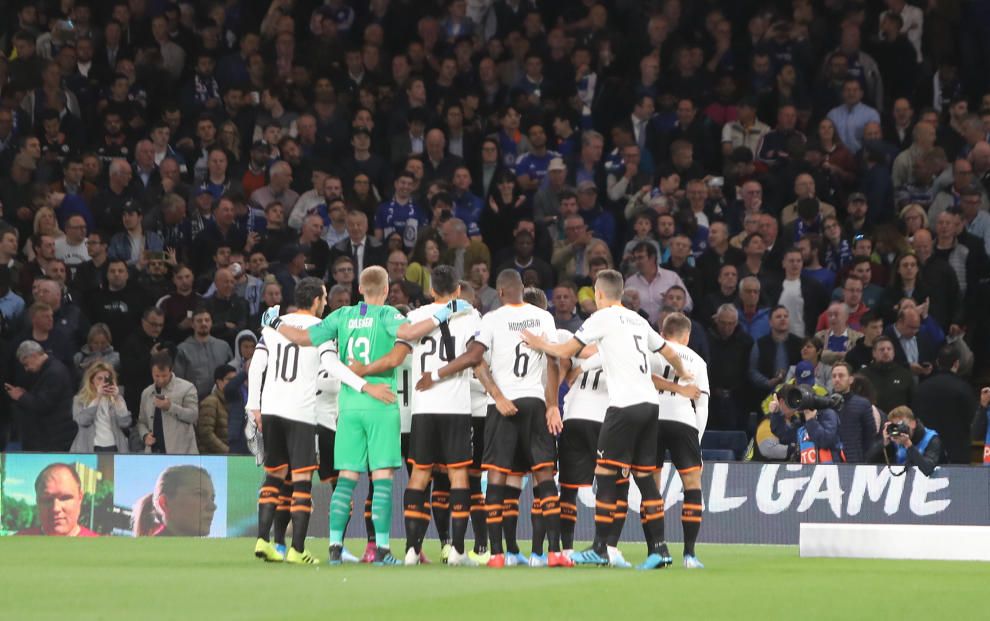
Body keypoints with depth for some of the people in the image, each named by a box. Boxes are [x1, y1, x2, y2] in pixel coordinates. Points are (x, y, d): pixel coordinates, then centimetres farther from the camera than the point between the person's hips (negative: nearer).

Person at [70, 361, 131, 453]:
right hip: (90, 449, -2)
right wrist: (98, 397, -13)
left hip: (113, 448, 2)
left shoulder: (116, 399, 11)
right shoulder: (80, 400, 5)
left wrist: (117, 399, -9)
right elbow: (83, 421, -13)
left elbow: (125, 423, -2)